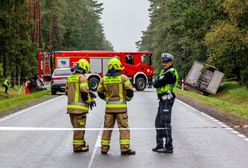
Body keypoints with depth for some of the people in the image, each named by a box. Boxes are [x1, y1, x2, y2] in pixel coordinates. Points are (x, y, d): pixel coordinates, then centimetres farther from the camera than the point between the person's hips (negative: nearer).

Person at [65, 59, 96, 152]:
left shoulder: (70, 77, 14)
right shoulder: (82, 77, -11)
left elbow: (67, 91, 18)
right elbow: (84, 92, -18)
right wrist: (90, 101, -3)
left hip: (71, 105, 8)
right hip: (79, 107, -8)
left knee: (76, 127, 17)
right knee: (79, 127, 0)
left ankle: (82, 143, 28)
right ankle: (78, 147, 5)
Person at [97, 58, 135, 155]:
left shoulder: (104, 79, 3)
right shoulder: (123, 78, -6)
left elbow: (100, 92, 10)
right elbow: (130, 91, -9)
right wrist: (128, 99, 10)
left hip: (109, 107, 3)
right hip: (121, 106, -3)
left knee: (107, 127, 11)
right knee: (123, 127, 0)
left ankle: (104, 148, 15)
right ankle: (125, 149, -4)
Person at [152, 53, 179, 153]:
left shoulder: (170, 73, -16)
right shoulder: (164, 71, 17)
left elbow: (157, 84, -19)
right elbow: (156, 83, 15)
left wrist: (155, 82, 0)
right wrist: (157, 82, -4)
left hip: (167, 100, -10)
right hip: (163, 100, 10)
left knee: (165, 123, -9)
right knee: (158, 122, 15)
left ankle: (169, 147, -5)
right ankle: (159, 145, 24)